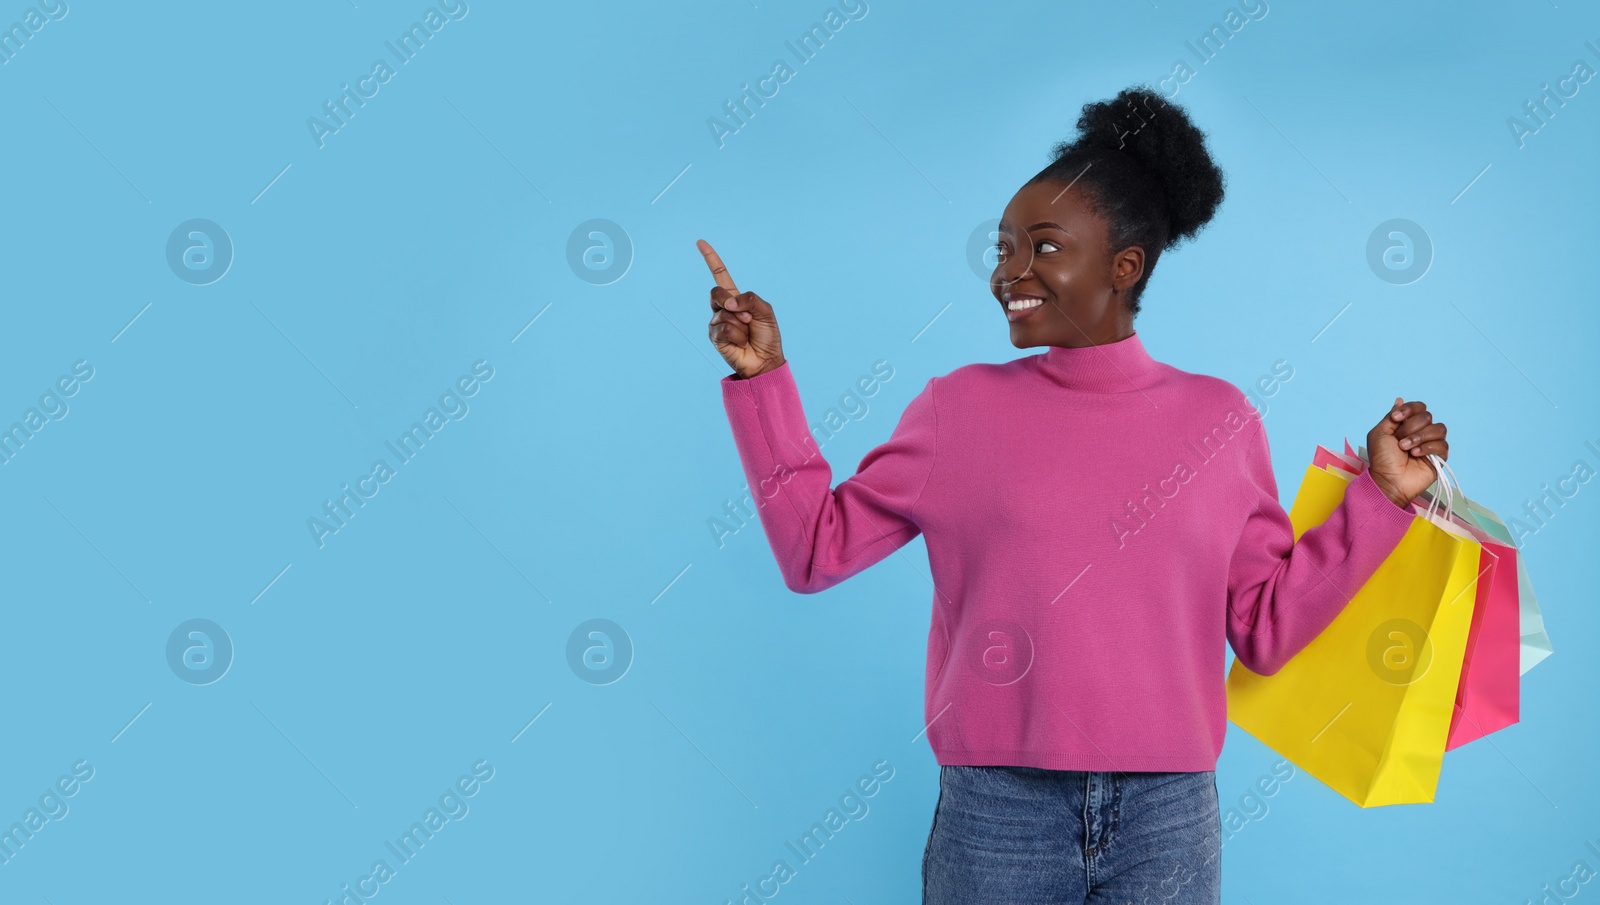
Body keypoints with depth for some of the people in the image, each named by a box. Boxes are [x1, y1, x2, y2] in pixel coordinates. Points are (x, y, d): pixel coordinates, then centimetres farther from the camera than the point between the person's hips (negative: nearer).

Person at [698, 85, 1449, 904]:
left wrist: (1381, 495, 0)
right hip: (996, 814, -1)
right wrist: (763, 379, -4)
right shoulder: (958, 409, 1)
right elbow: (816, 547, 0)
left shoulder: (1220, 420, 3)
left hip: (1168, 818, 1)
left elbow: (1268, 628, 5)